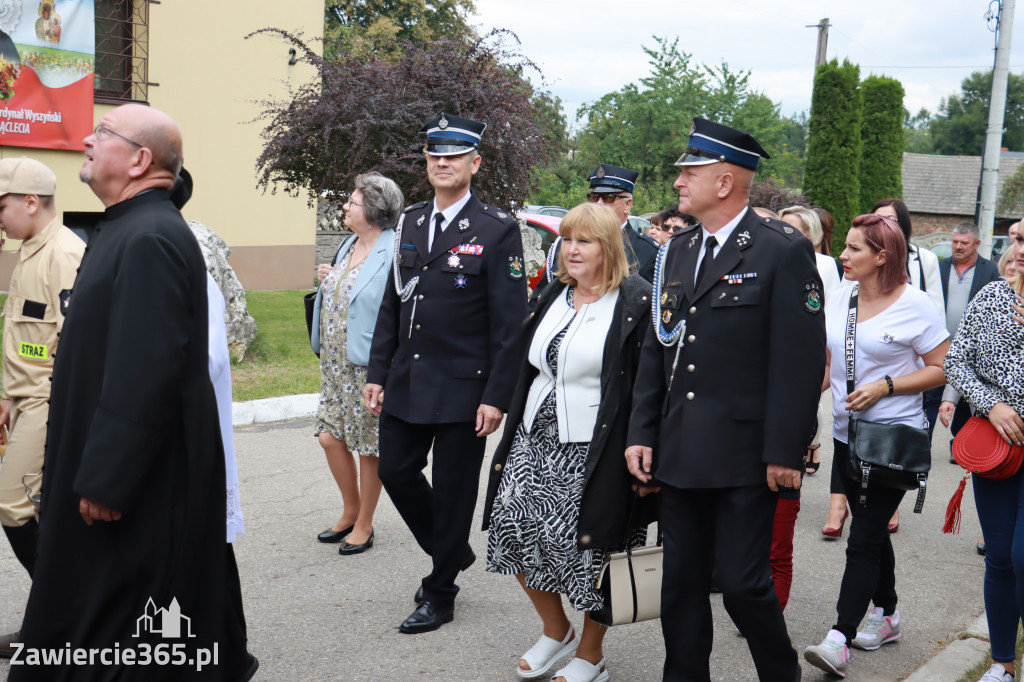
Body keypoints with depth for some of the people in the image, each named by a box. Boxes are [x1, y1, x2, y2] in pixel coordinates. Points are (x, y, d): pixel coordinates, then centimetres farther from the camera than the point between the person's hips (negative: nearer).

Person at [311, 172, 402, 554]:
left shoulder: (393, 252, -15)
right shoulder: (348, 246, 12)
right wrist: (329, 281, 6)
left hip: (368, 365, -8)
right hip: (335, 363, 8)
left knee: (369, 447, 4)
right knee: (330, 437, 11)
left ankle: (364, 526, 19)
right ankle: (351, 512, 30)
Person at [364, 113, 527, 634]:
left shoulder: (497, 230, -8)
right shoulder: (409, 223, 9)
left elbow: (509, 322, -11)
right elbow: (392, 305, 13)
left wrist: (496, 396, -15)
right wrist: (377, 373, 9)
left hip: (463, 386, -6)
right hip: (407, 381, 6)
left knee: (453, 491, 5)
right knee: (395, 471, 10)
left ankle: (439, 595, 23)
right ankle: (452, 552, 35)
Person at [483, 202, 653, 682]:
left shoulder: (636, 302, -8)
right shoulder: (553, 296, 13)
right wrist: (516, 427, 16)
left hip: (592, 452, -6)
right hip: (535, 441, 7)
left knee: (589, 547, 1)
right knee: (512, 528, 0)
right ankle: (556, 632, 23)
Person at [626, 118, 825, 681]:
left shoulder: (783, 251, -8)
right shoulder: (677, 251, 12)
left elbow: (801, 359, -12)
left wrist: (785, 453, -14)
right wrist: (642, 434, 8)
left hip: (744, 457, -6)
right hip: (677, 454, 6)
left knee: (741, 581, 1)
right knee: (681, 582, 12)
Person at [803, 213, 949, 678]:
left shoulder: (915, 304, -9)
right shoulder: (839, 300, 8)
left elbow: (942, 369, -7)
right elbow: (827, 366, 15)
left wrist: (885, 386, -17)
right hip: (847, 434, 6)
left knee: (864, 539, -9)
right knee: (872, 530, 17)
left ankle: (839, 640, -10)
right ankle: (886, 615, 33)